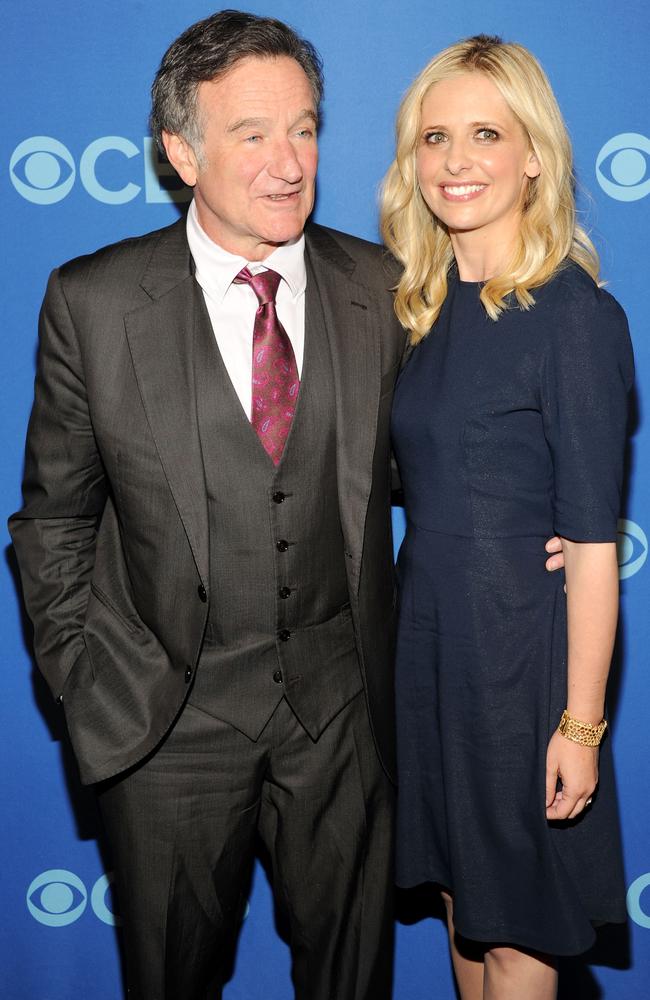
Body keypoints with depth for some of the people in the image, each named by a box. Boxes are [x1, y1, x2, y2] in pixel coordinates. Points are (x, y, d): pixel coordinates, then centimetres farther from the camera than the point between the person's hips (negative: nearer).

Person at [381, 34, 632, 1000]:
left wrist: (580, 721, -15)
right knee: (459, 883, 22)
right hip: (423, 628, 6)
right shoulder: (421, 304, 5)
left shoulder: (574, 313, -16)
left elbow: (593, 539, -16)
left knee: (515, 918, 13)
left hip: (518, 638, -6)